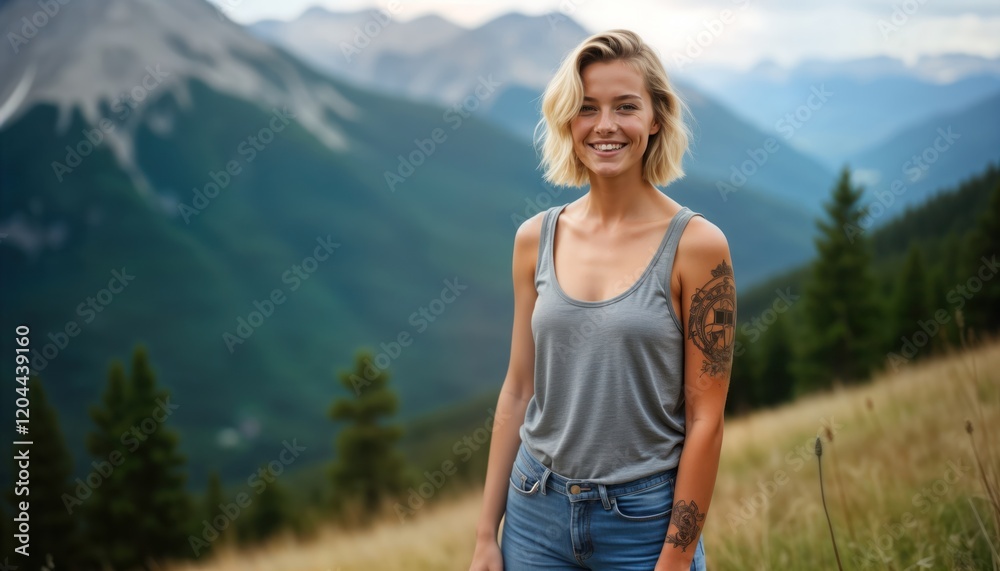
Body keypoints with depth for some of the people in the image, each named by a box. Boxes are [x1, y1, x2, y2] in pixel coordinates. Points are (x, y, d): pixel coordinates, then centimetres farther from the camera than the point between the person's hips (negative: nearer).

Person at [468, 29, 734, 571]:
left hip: (643, 519, -3)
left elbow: (705, 420, -11)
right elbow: (518, 390, 5)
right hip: (536, 511, 3)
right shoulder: (536, 238, 0)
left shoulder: (695, 244, -11)